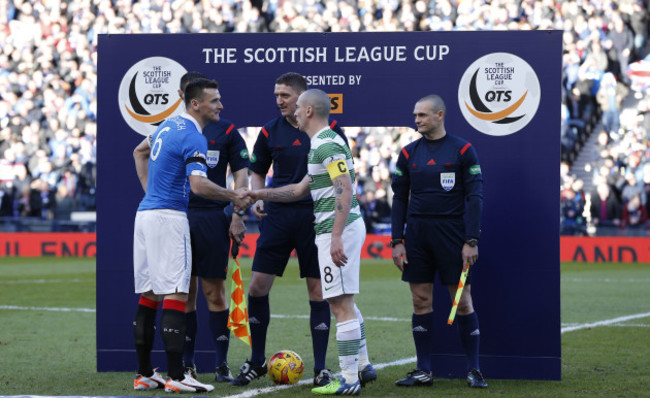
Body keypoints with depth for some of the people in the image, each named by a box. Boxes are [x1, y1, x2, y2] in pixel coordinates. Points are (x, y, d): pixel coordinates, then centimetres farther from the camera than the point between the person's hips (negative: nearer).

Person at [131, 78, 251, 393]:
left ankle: (144, 374, 13)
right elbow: (199, 185, -25)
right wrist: (234, 198, -13)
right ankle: (175, 376, -10)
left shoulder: (169, 125, 15)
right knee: (175, 295, -9)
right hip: (169, 218, -9)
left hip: (146, 213, 9)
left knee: (148, 295, 10)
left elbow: (140, 151, 31)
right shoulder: (193, 137, -14)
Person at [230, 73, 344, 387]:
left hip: (316, 216, -2)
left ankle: (321, 368, 9)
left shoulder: (329, 129, -3)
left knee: (317, 290, 0)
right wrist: (257, 198, -4)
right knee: (257, 286, -2)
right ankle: (257, 363, 13)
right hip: (278, 216, 2)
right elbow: (257, 172, 15)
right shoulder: (270, 131, 3)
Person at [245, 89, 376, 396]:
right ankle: (363, 366, 25)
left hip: (338, 230, -11)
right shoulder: (323, 143, 18)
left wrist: (336, 236, -28)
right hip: (346, 228, 11)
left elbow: (345, 190, -23)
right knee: (344, 301, 19)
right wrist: (262, 194, 23)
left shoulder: (327, 144, -14)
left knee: (340, 304, -9)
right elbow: (300, 190, 27)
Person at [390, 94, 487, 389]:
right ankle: (423, 371, 10)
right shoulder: (408, 153, 8)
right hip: (417, 235, 4)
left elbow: (474, 197, -4)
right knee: (421, 301, 4)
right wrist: (396, 241, 3)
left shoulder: (463, 150, -2)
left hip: (451, 233, -3)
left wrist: (471, 241, -11)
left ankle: (473, 370, 5)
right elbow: (399, 199, 10)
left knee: (462, 301, -2)